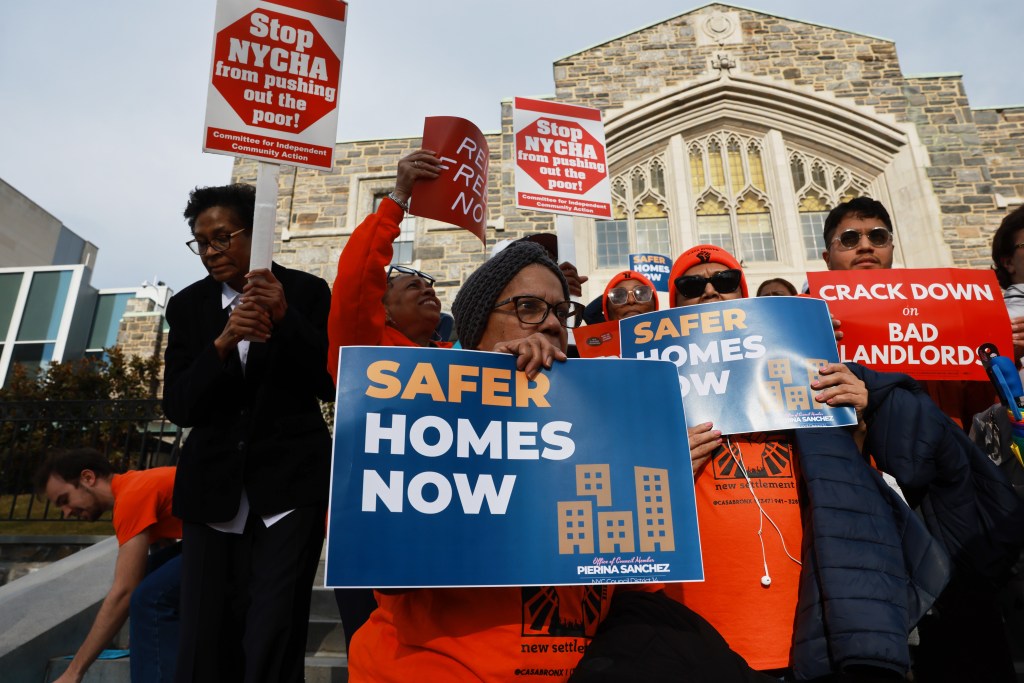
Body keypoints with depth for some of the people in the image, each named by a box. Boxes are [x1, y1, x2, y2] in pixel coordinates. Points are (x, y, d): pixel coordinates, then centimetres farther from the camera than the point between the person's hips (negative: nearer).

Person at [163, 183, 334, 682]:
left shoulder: (307, 291, -1)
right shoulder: (187, 305, 6)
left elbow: (328, 383, -8)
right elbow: (178, 407, -2)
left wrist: (285, 315, -21)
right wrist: (222, 342, -19)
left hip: (289, 481, -2)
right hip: (214, 486, 3)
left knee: (272, 643, -7)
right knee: (204, 641, 4)